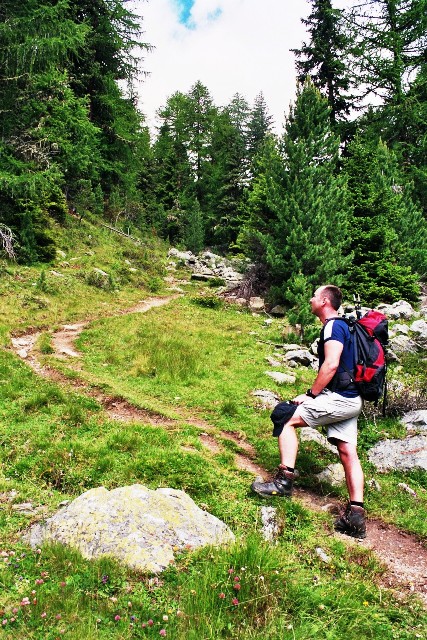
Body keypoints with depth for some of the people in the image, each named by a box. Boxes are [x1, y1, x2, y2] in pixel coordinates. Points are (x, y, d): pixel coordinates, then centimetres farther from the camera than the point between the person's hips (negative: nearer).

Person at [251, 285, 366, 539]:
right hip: (351, 400, 10)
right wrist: (317, 394, 19)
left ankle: (284, 480, -5)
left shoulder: (333, 326, -11)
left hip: (339, 398, -10)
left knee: (287, 418, -5)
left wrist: (310, 394, -16)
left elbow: (331, 365, -23)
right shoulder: (343, 326, 21)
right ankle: (356, 516, 10)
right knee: (348, 453, 8)